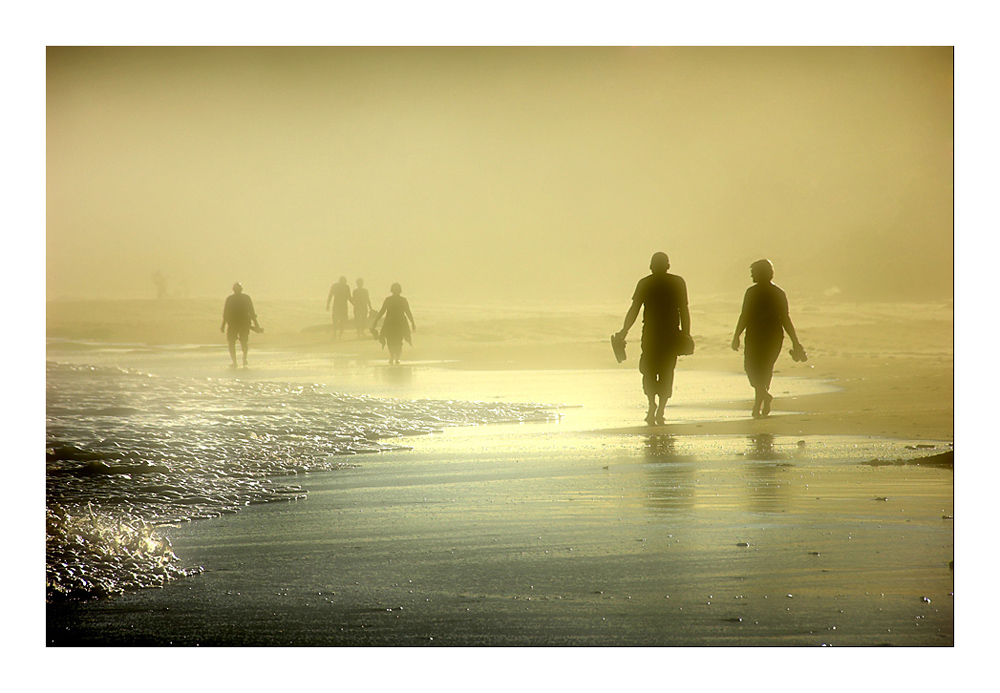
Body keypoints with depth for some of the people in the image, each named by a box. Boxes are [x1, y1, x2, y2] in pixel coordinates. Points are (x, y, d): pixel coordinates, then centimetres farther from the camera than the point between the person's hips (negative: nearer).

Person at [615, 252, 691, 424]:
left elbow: (634, 310, -1)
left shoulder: (645, 283, 1)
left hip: (650, 334, -1)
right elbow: (684, 310, 2)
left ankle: (652, 403, -11)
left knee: (648, 370, 10)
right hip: (671, 334, 1)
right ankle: (660, 410, 3)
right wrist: (686, 333, 9)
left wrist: (623, 332, 4)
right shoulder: (678, 282, 4)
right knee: (667, 372, 10)